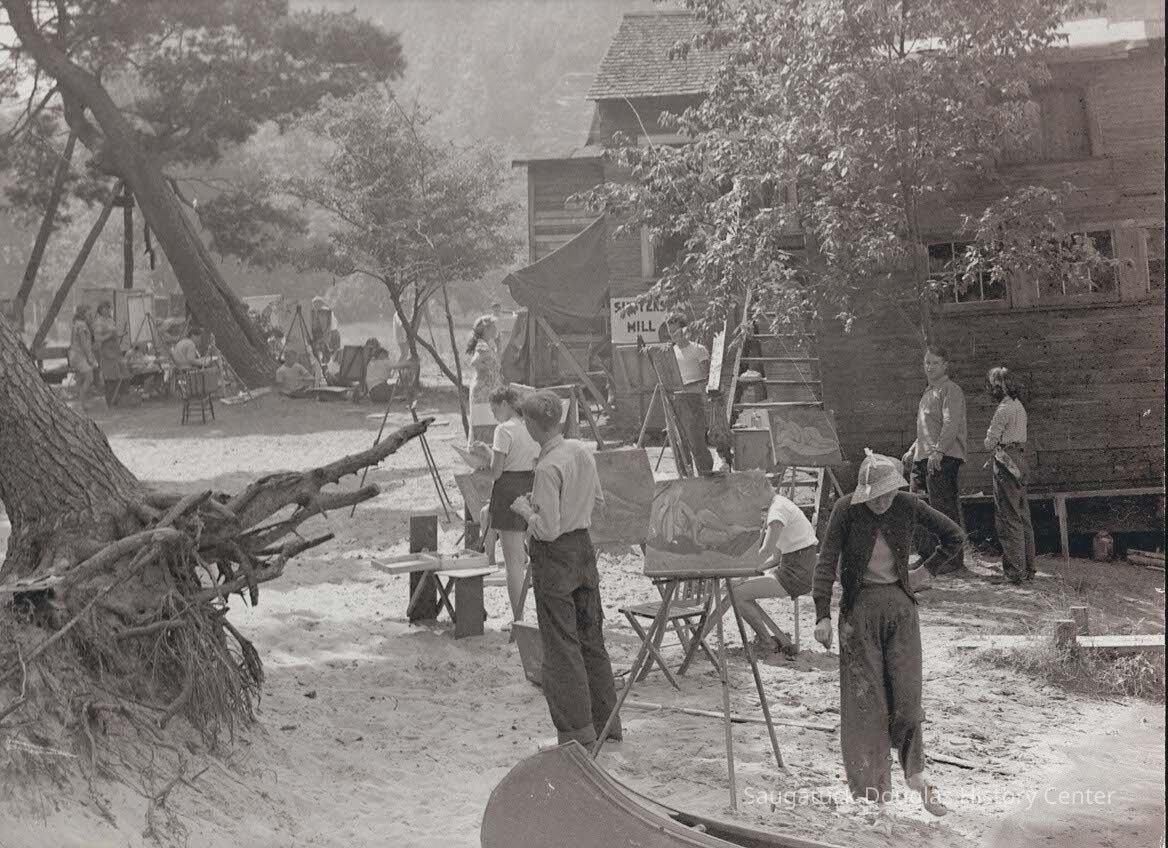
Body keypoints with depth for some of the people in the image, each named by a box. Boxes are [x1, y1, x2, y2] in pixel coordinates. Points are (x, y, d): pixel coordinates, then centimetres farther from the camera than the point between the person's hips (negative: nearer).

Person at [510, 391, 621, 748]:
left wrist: (525, 509, -5)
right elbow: (598, 497, 16)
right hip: (584, 546, 8)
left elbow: (548, 529, -23)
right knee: (591, 638, 17)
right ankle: (606, 722, 27)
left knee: (562, 645, 1)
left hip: (554, 557, -8)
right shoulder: (581, 450, 2)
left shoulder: (547, 468, -23)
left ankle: (578, 731, 6)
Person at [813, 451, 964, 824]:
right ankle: (873, 790, 9)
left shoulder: (908, 505, -5)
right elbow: (827, 561, -13)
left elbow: (954, 536, 9)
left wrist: (927, 570, 4)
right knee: (865, 699, 1)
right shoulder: (847, 509, -12)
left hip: (900, 604, 2)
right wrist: (822, 615, -19)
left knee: (906, 694, 1)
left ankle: (916, 774, 21)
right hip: (860, 607, -1)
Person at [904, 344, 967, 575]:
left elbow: (951, 424, -21)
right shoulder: (929, 392, 22)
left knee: (944, 509, -9)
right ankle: (926, 557, 19)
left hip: (943, 458, -10)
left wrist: (938, 451, -31)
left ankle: (954, 560, -5)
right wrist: (913, 450, 28)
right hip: (924, 458, 10)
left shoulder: (951, 391, -7)